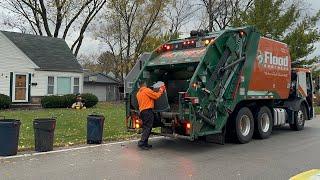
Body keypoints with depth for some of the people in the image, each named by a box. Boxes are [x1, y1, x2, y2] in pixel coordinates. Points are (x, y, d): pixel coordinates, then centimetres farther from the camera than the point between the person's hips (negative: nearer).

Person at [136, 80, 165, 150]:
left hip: (141, 111, 9)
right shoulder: (147, 90, -5)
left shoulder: (138, 93, 20)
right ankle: (141, 143, -14)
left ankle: (145, 143, 12)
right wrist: (161, 91, 12)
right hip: (148, 111, -9)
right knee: (148, 128, -8)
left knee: (145, 127, 11)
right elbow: (156, 96, -4)